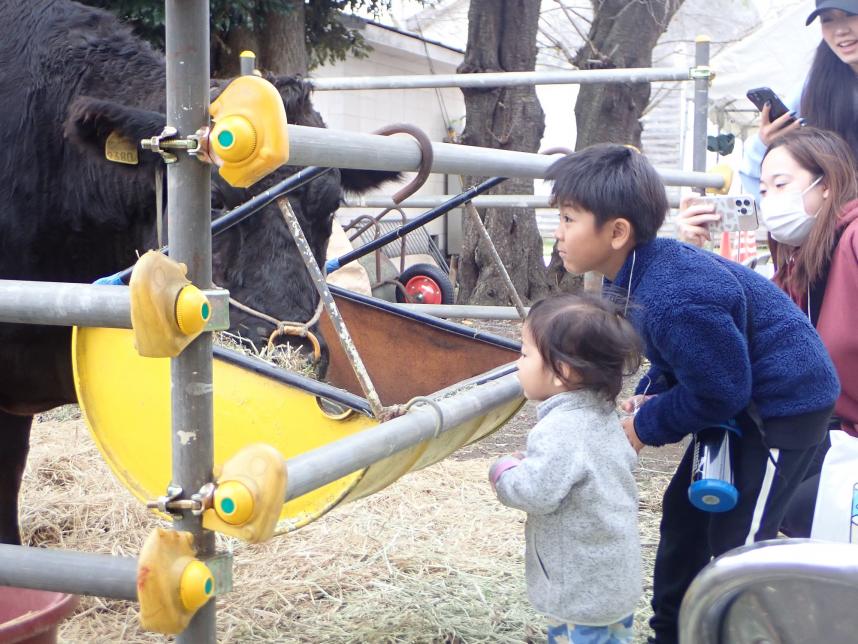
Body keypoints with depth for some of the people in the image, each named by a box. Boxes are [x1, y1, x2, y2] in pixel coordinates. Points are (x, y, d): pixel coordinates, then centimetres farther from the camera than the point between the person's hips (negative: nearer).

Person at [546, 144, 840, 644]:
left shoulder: (675, 301, -35)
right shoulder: (640, 270, -4)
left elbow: (718, 392, -26)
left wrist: (646, 426, -14)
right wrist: (648, 397, -4)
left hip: (786, 403, -10)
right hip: (739, 393, 11)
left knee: (737, 539, -7)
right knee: (684, 511, 17)